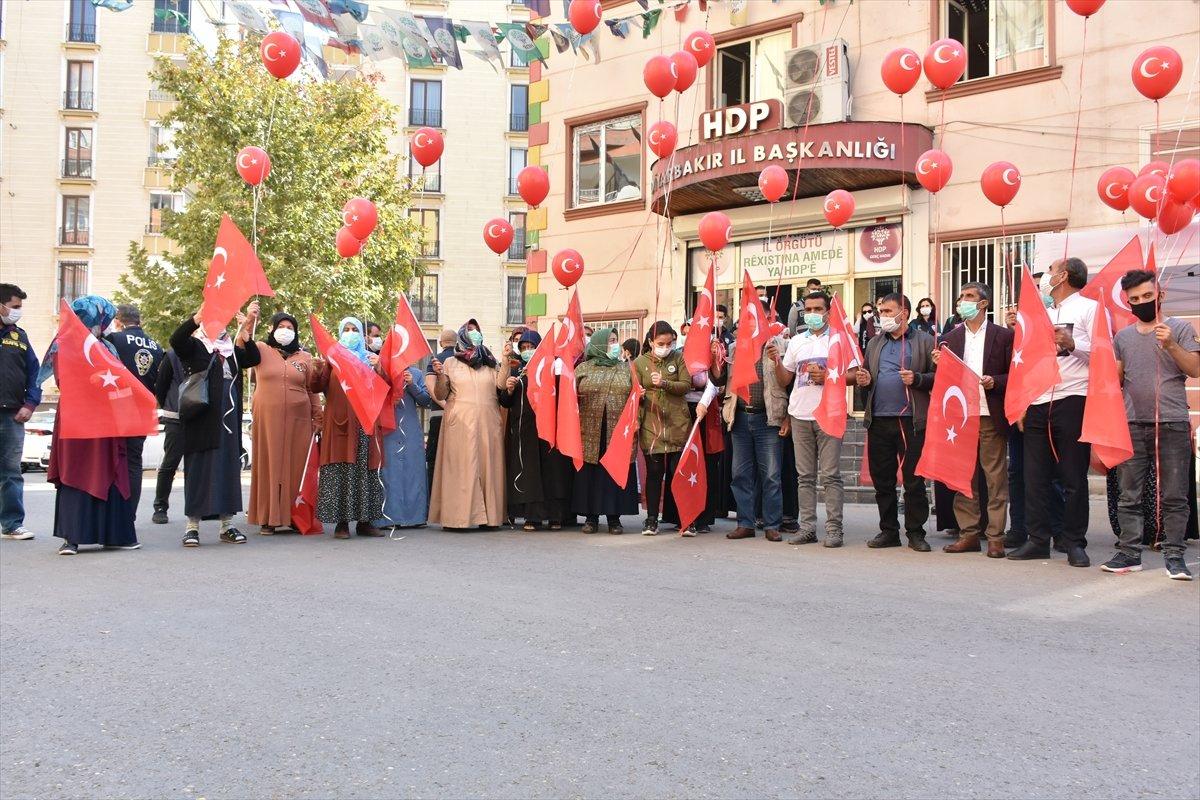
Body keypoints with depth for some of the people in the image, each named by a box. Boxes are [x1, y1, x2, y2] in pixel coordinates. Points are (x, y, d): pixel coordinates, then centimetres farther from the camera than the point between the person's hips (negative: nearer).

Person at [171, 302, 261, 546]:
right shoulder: (195, 347, 2)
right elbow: (176, 339, -18)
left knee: (228, 468, 6)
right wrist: (202, 312, -30)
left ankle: (226, 524, 13)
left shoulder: (232, 350, 17)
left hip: (228, 419, 5)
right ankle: (193, 525, 3)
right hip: (202, 419, -5)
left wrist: (247, 329, -9)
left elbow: (254, 359, 3)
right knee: (199, 468, -3)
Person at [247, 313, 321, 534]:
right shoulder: (261, 350, 8)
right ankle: (268, 518, 6)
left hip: (298, 420, 1)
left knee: (295, 467, 2)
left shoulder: (304, 357, 11)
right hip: (267, 419, -1)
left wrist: (317, 417, 8)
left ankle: (292, 515, 9)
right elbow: (243, 347, -11)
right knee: (269, 465, 1)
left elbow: (312, 389, 12)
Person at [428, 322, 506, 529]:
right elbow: (440, 395, 7)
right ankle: (457, 516, -5)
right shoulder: (451, 363, 10)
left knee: (488, 466, 0)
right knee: (461, 468, -6)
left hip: (488, 424, 2)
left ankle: (488, 515, 3)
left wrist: (506, 361, -4)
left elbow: (500, 385, 0)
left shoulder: (489, 363, 16)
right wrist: (439, 375, -10)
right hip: (460, 424, -2)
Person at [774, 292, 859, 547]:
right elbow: (784, 379, 16)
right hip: (800, 414, 5)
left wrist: (826, 377, -14)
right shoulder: (796, 341, 16)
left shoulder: (839, 339, 3)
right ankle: (807, 527, 11)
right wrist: (776, 360, -1)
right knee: (805, 475, 7)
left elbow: (854, 374, -2)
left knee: (830, 475, -4)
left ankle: (834, 529, -1)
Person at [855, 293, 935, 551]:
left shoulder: (924, 341, 3)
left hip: (911, 420, -5)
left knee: (914, 481, 0)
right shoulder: (874, 344, 19)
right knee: (882, 480, 7)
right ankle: (889, 530, 16)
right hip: (878, 420, 5)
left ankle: (915, 532, 9)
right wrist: (864, 381, 3)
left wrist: (917, 379, -17)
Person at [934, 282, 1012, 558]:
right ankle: (969, 533, 14)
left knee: (995, 478, 0)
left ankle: (995, 537, 6)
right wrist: (940, 365, -9)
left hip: (991, 416, -3)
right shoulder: (951, 338, 12)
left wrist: (995, 382, -16)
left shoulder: (1003, 336, 3)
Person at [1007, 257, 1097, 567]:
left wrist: (1072, 344, -20)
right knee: (1035, 476, 5)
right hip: (1038, 404, 6)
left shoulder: (1089, 308, 3)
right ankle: (1038, 540, 11)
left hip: (1073, 401, -6)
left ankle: (1075, 543, 7)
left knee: (1073, 477, -1)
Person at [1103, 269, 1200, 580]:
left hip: (1172, 425, -3)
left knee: (1174, 496, -1)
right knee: (1129, 495, 4)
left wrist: (1171, 345, -15)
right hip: (1132, 425, 3)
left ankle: (1174, 556, 4)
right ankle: (1129, 552, 9)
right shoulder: (1122, 337, 14)